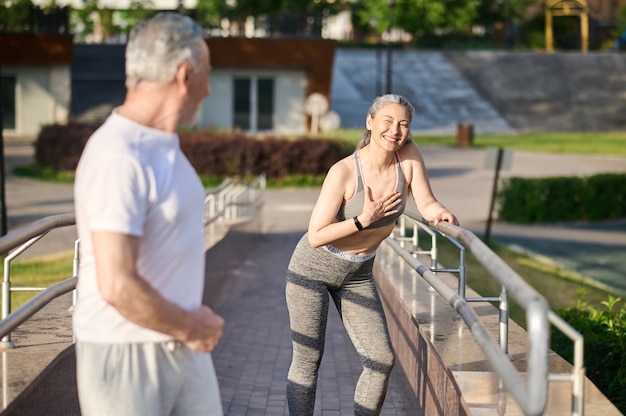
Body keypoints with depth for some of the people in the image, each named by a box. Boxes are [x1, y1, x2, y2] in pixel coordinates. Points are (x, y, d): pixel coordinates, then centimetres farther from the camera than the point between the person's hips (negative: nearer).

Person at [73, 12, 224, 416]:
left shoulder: (166, 145, 9)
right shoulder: (117, 156, -22)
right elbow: (118, 287, -27)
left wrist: (198, 322, 5)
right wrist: (193, 328, -13)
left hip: (184, 347, 9)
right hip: (127, 353, -9)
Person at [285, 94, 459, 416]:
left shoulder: (408, 155, -11)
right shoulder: (344, 172, -25)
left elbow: (426, 204, -7)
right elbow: (316, 236, -22)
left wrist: (441, 213, -29)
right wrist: (364, 220, -28)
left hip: (358, 274, 5)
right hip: (314, 268, -5)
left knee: (382, 360, 2)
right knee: (307, 361, 2)